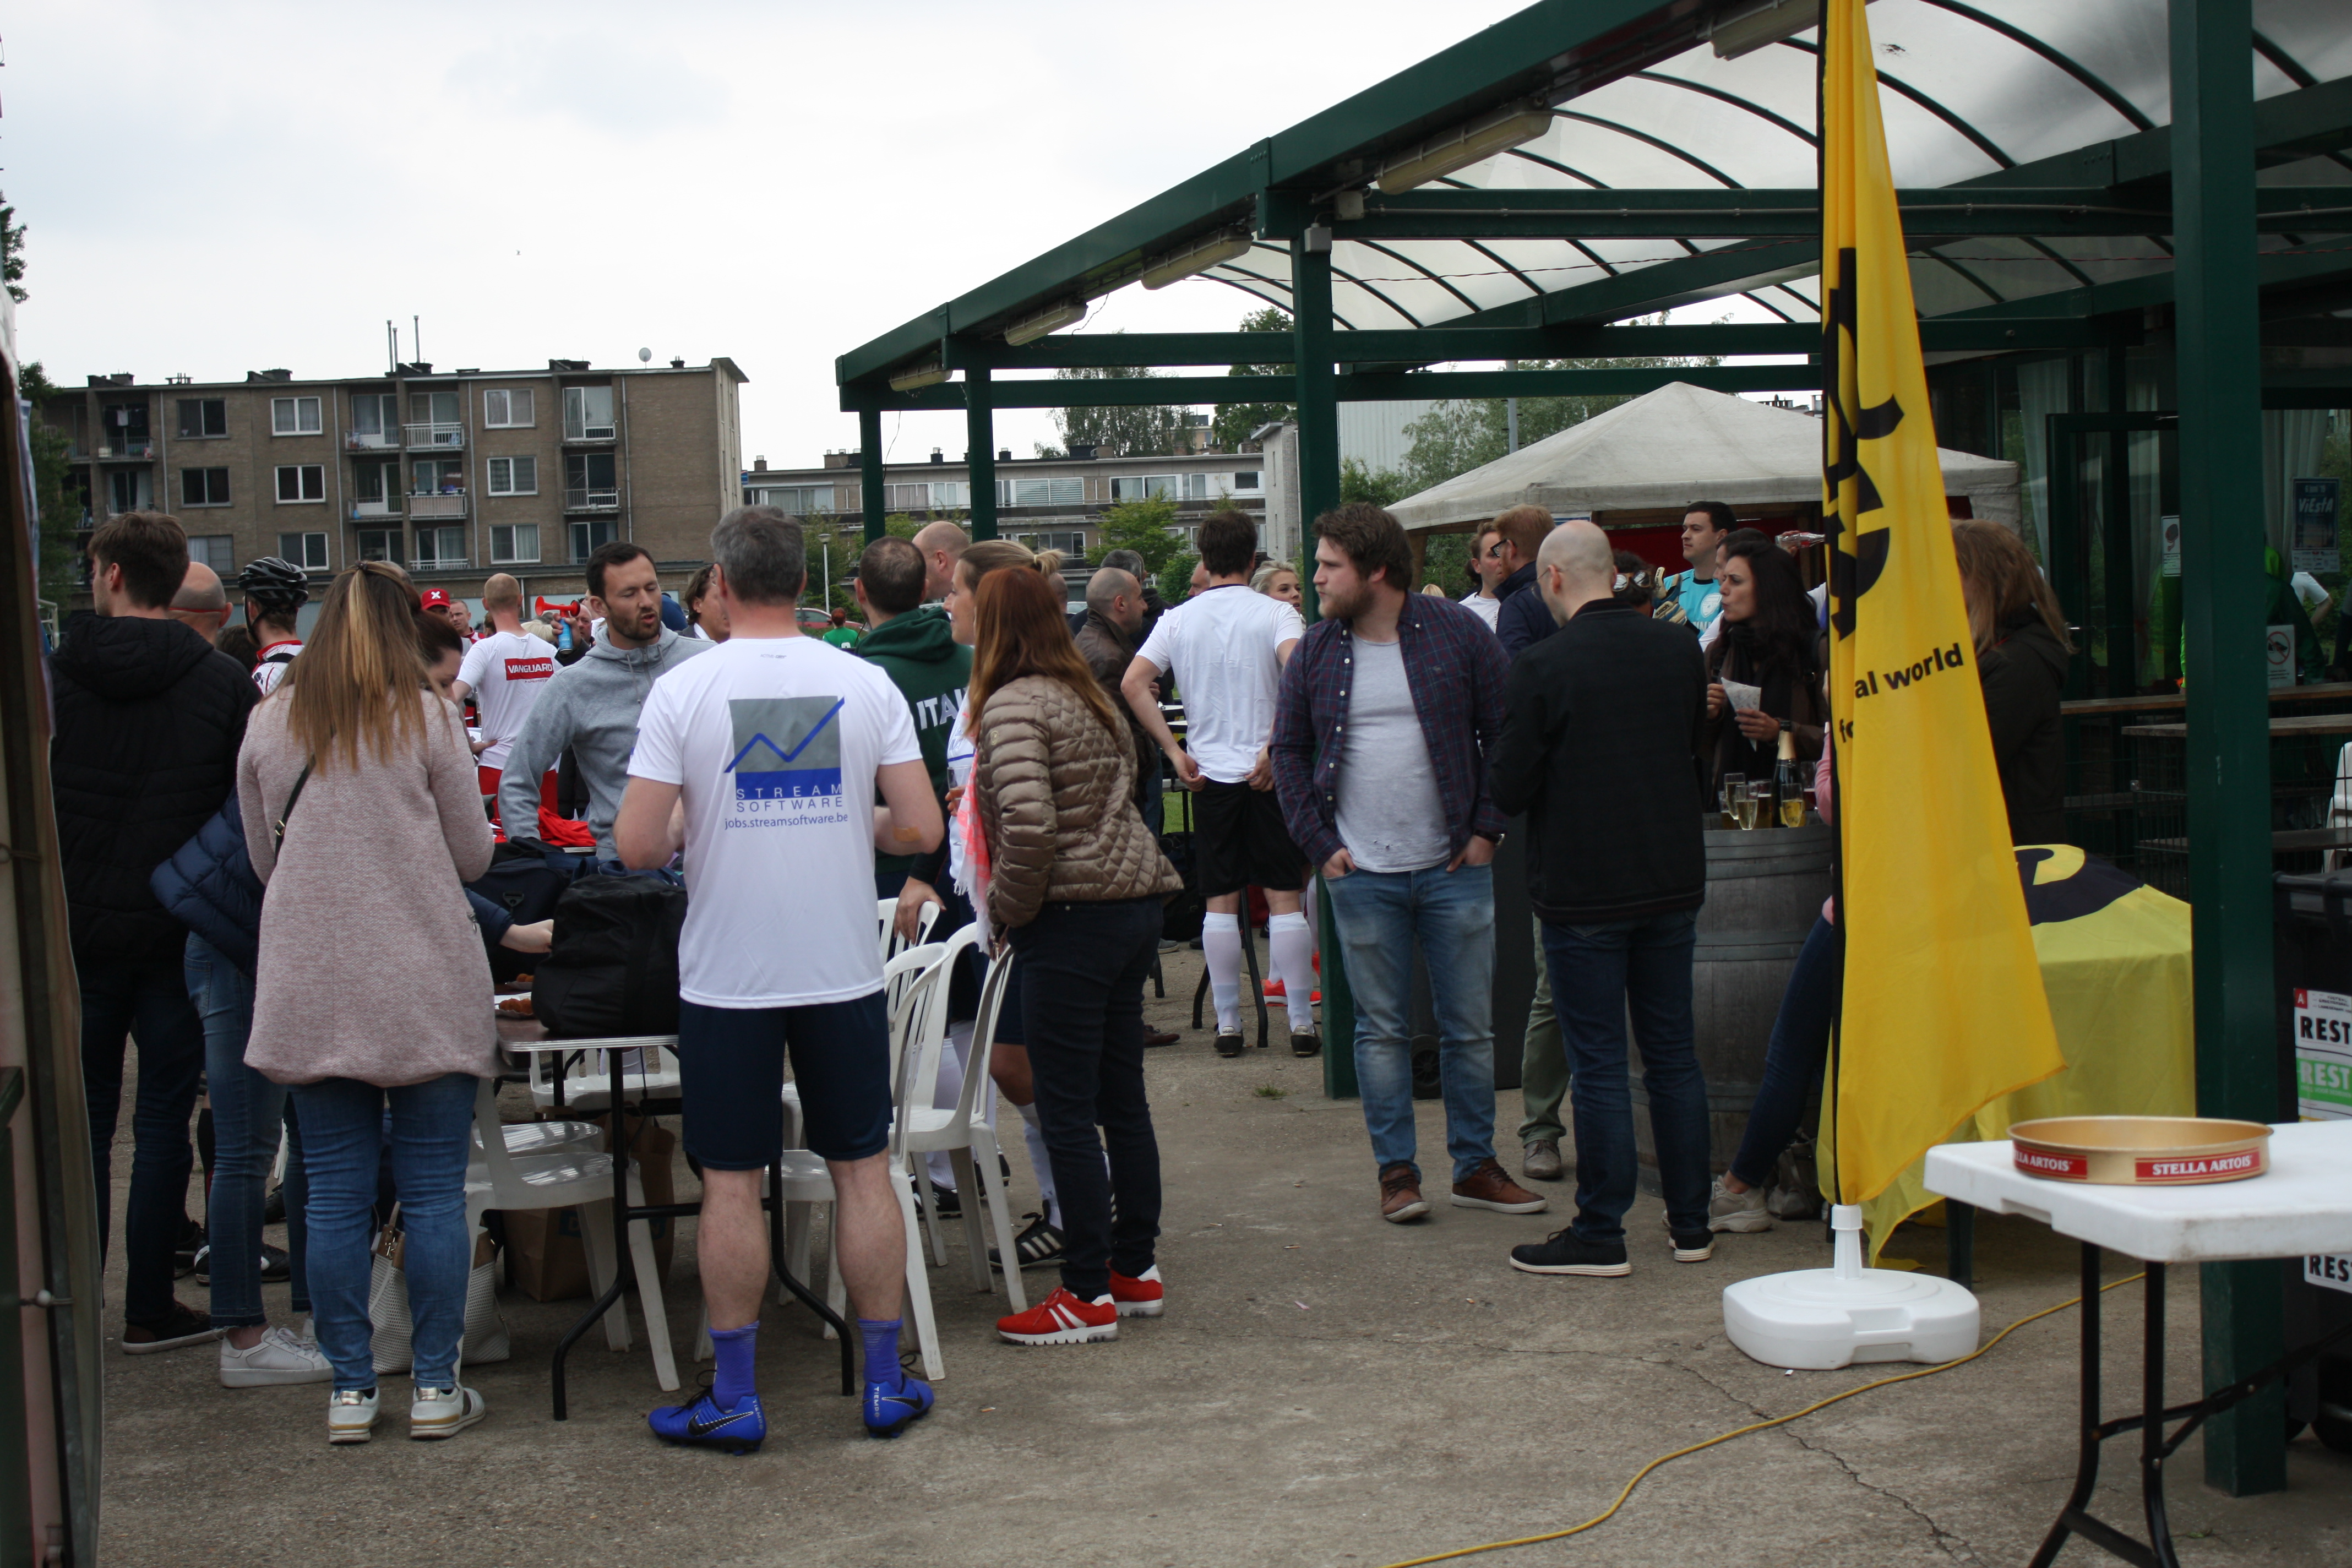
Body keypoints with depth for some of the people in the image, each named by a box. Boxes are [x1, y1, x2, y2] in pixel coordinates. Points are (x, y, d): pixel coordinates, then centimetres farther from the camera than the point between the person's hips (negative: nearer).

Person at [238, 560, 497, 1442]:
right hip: (424, 982, -2)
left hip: (311, 987, 3)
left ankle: (350, 1390, 13)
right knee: (434, 1194, 4)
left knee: (335, 1196, 8)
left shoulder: (270, 723, 4)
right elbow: (473, 856, 1)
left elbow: (262, 859, 14)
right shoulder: (428, 718, -4)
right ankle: (436, 1389, 9)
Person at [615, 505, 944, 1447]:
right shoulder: (865, 685, -3)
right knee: (863, 1170, 11)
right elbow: (920, 828, -4)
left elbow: (637, 846, -12)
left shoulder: (684, 691, -9)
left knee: (732, 1183, 7)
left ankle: (733, 1397, 15)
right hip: (845, 970, 2)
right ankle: (887, 1383, 18)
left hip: (727, 977, -2)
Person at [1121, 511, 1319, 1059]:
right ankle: (1301, 1022, 3)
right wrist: (1275, 747, -17)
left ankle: (1228, 1023, 9)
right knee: (1284, 898, 2)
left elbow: (1133, 684, -3)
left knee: (1221, 902, 7)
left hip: (1211, 774, 2)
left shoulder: (1178, 619, 5)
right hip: (1269, 775, -2)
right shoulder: (1274, 613, -4)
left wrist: (1174, 751, -2)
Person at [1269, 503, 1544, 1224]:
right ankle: (1396, 1170, 14)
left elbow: (1506, 733, 1)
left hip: (1454, 868, -1)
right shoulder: (1316, 651, 4)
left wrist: (1486, 829, -4)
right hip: (1361, 874, 1)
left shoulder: (1458, 634, -3)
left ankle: (1475, 1165, 18)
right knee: (1382, 1029, 5)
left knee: (1471, 1026, 6)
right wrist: (1321, 844, 1)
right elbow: (1288, 751, 10)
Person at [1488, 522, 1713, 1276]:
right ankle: (1690, 1223, 21)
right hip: (1674, 880, 5)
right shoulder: (1680, 650, 1)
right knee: (1673, 1052, 13)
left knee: (1598, 1065, 1)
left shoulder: (1544, 667, -16)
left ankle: (1600, 1234, 8)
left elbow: (1509, 789, -12)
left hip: (1583, 893, -5)